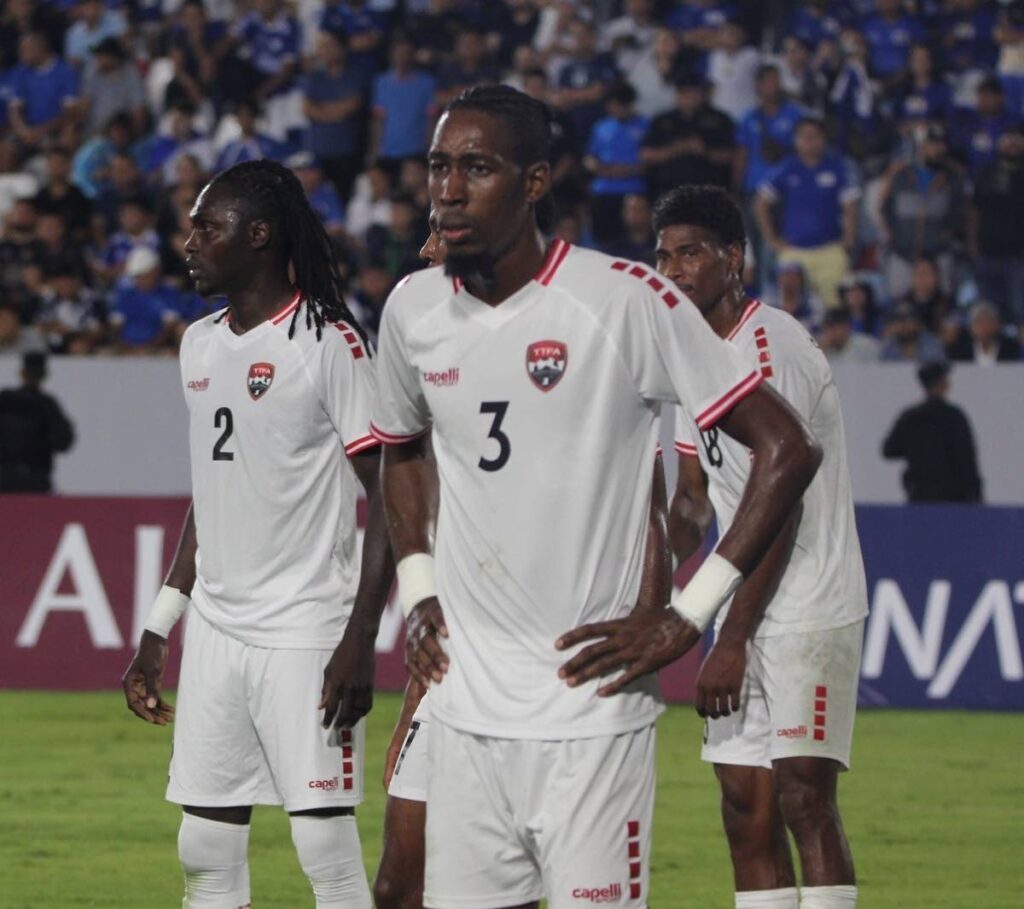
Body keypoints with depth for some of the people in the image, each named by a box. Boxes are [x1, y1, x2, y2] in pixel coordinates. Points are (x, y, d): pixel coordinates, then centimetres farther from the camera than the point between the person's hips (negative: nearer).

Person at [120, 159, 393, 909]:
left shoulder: (330, 343, -9)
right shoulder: (200, 345, 14)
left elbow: (389, 496, -10)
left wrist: (360, 642, -17)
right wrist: (158, 631, 19)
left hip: (306, 634, -7)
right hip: (214, 635, 7)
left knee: (326, 844, -10)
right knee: (205, 846, 6)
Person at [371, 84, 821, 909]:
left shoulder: (625, 300, -10)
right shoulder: (414, 309, 7)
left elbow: (786, 449, -9)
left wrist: (689, 615, -11)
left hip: (590, 709, -5)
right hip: (466, 709, 5)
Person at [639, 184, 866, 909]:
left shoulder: (774, 346, -14)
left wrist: (732, 640, -18)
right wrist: (677, 551, -1)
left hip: (810, 611, -9)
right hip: (747, 616, 9)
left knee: (803, 796, -15)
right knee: (746, 806, 5)